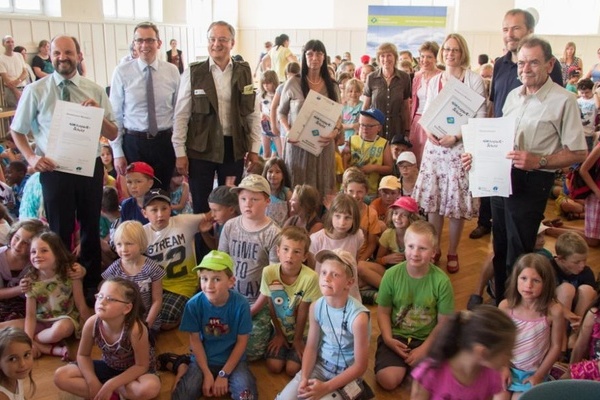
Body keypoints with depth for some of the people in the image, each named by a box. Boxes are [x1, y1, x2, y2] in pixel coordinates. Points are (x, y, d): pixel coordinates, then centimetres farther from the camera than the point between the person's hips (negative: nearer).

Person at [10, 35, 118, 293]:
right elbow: (17, 131, 5)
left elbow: (113, 135, 3)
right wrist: (31, 157, -11)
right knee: (60, 232, 9)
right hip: (54, 170, -2)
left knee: (92, 228, 15)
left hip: (90, 167, 2)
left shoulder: (95, 91, 2)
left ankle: (91, 283, 34)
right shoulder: (35, 91, -4)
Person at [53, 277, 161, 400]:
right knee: (60, 376, -11)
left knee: (150, 388, -38)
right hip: (109, 366, 5)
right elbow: (83, 355, -5)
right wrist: (93, 382, -19)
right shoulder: (92, 323, -23)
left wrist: (111, 385, -27)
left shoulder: (135, 329, -36)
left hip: (135, 370, -4)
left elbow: (141, 366, -24)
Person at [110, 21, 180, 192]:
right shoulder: (122, 72, -4)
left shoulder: (172, 71, 1)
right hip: (133, 143, -1)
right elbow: (115, 114, -2)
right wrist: (117, 152, -4)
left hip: (165, 142, 1)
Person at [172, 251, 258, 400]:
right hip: (203, 360, 1)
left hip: (233, 360, 0)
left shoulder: (241, 304, -19)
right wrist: (207, 374, -11)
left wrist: (224, 374, -12)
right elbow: (195, 340, -7)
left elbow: (242, 341, -10)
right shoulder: (194, 304, -16)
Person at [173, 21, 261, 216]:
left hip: (234, 148, 2)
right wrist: (180, 152, -5)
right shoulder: (193, 73, -4)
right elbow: (181, 115, -3)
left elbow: (253, 113, 6)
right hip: (201, 148, -2)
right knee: (201, 206, 7)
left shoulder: (244, 72, 2)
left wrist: (254, 148, 3)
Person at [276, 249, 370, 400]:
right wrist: (304, 378, -14)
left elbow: (360, 366, -18)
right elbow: (311, 347, 2)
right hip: (320, 365, 4)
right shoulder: (315, 307, -10)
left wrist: (326, 387, -22)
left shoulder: (358, 317, -26)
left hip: (346, 374, -4)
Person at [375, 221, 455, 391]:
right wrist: (388, 339, -17)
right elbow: (383, 312, -2)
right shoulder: (391, 275, -12)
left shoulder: (441, 281, -14)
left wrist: (424, 349, -13)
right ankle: (405, 364, 12)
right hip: (396, 335, 0)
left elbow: (444, 322, -7)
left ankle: (413, 367, 11)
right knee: (388, 380, -20)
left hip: (428, 339, 0)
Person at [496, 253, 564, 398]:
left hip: (533, 373, -1)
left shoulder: (554, 311, -20)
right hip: (508, 368, 2)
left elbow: (555, 346, -10)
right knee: (499, 396, -4)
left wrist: (539, 375, -8)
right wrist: (503, 367, -7)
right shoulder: (505, 306, -15)